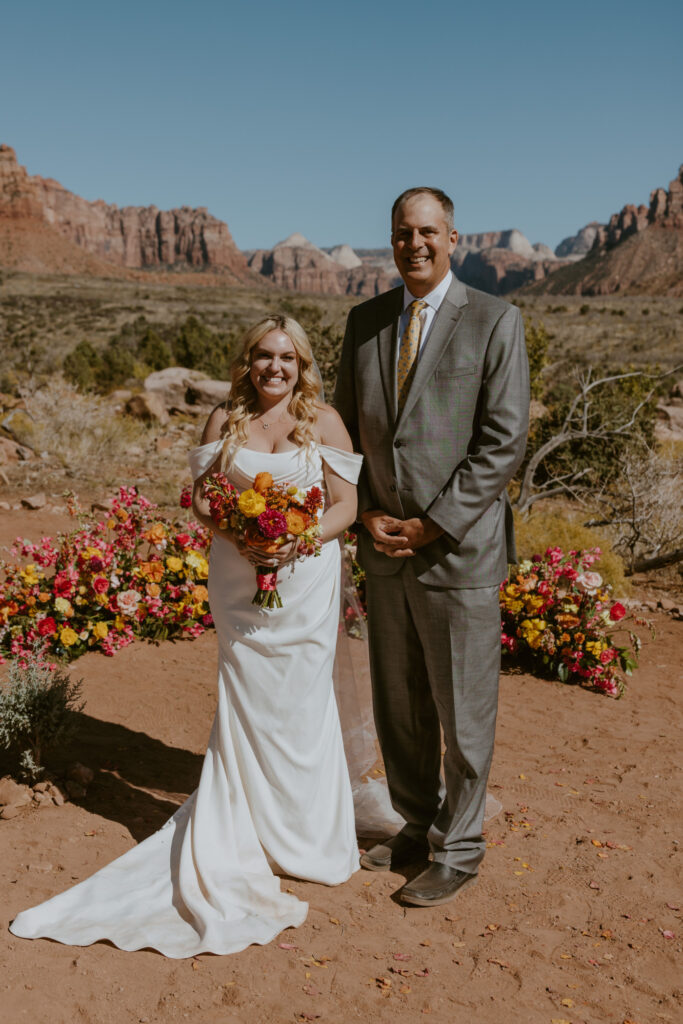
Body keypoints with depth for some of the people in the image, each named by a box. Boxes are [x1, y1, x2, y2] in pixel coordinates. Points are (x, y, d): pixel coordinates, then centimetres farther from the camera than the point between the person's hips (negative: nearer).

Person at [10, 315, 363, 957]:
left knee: (300, 703, 6)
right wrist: (239, 537, -14)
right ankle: (244, 826, 20)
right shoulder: (224, 421, 5)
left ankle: (305, 831, 24)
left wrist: (299, 541, -19)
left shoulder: (323, 421, 0)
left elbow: (347, 502, -3)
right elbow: (203, 496, 5)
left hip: (306, 582, -1)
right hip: (238, 582, 1)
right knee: (245, 702, 6)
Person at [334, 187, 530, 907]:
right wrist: (366, 515, -2)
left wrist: (433, 526, -14)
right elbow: (347, 428, 12)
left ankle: (458, 850, 26)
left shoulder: (495, 321, -7)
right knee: (398, 705, 16)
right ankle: (416, 825, 36)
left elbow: (502, 441, -12)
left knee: (463, 711, 7)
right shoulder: (365, 321, 8)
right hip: (385, 550, 5)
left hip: (459, 550, -5)